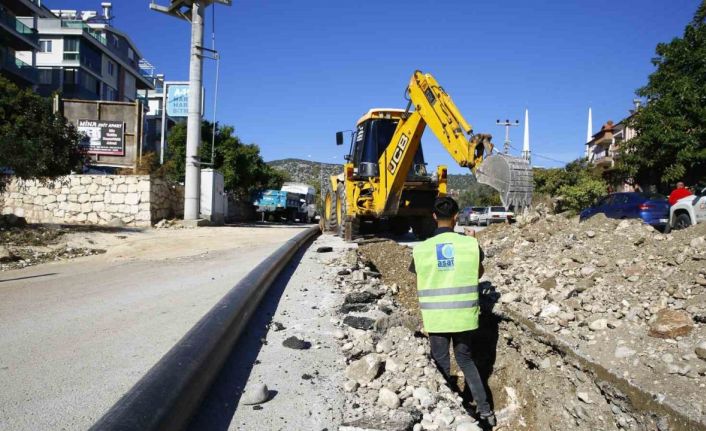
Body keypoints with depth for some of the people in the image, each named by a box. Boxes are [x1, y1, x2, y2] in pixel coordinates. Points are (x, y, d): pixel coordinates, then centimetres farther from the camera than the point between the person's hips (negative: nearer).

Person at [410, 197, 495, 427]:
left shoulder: (421, 249, -8)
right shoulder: (470, 244, -7)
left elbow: (420, 285, 3)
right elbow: (479, 273, 12)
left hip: (435, 318, -1)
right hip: (464, 317, 2)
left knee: (441, 364, 15)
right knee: (465, 359, 21)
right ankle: (485, 409, 22)